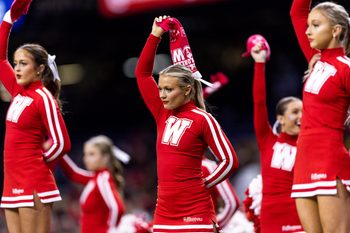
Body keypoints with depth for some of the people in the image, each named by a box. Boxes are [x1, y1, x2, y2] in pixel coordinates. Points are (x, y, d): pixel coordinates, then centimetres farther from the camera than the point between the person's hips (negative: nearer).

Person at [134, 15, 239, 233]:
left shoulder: (202, 119, -7)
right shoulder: (163, 114, 10)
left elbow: (229, 161, -7)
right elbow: (142, 73, 13)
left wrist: (203, 185, -3)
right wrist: (155, 35, 8)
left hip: (195, 213, -6)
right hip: (164, 212, 6)